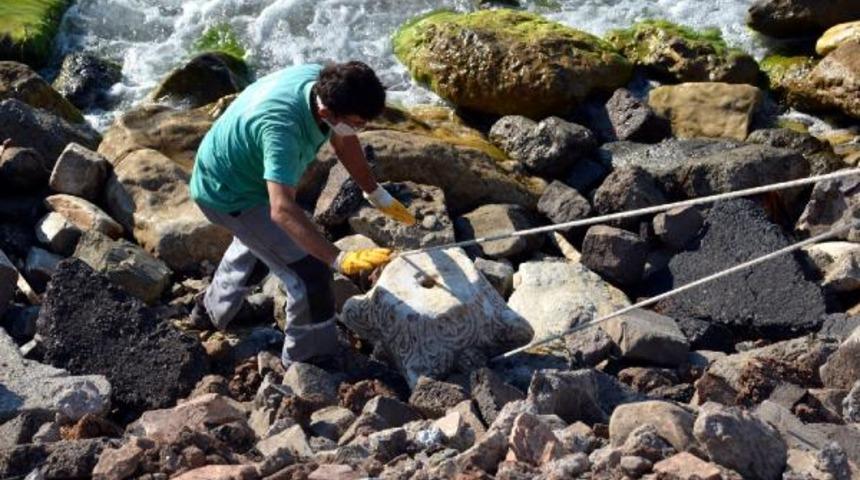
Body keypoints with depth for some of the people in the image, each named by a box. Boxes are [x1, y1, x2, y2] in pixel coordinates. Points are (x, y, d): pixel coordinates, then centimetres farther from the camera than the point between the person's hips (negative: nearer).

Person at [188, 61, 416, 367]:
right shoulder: (281, 127, -43)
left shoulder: (322, 81, -20)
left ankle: (212, 310, 61)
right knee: (310, 273, -10)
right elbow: (282, 210, -52)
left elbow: (344, 141, -1)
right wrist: (339, 259, -58)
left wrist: (377, 195, 0)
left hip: (238, 171, 9)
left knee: (254, 238, 37)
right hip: (229, 195, -9)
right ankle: (308, 361, 11)